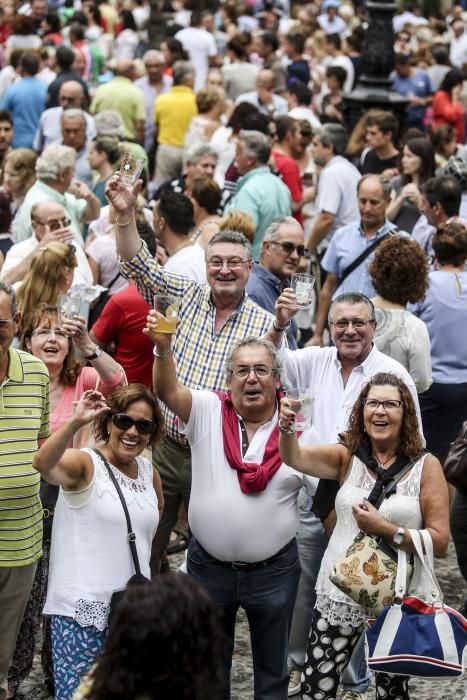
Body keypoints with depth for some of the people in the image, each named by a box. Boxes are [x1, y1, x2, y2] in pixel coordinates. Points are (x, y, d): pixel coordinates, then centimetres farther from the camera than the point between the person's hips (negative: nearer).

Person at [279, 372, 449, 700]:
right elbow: (294, 457, -13)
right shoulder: (347, 458, 3)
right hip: (341, 595, 2)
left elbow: (440, 542, -9)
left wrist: (386, 530, -20)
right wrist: (287, 426, -34)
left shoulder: (426, 466, -5)